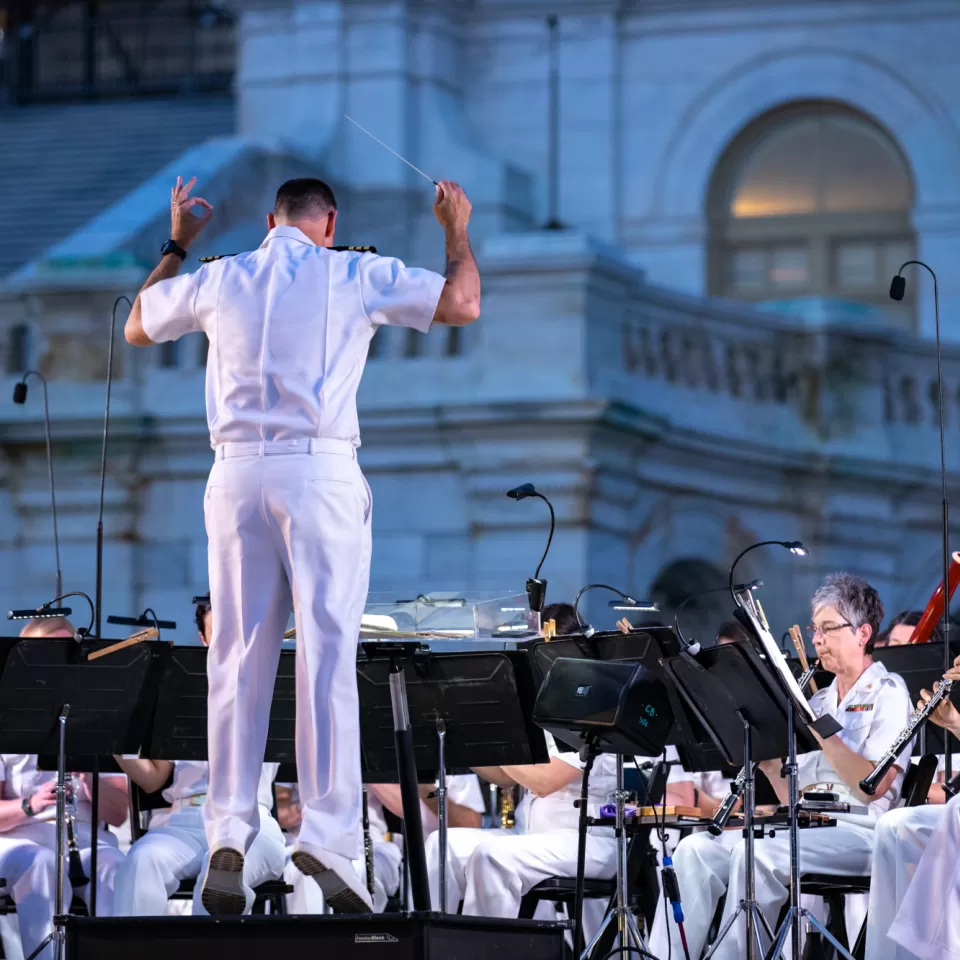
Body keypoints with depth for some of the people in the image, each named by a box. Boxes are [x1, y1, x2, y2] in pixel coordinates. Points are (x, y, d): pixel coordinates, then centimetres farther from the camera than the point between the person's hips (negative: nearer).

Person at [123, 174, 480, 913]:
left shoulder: (219, 279, 11)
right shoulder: (357, 277, 2)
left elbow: (138, 327, 28)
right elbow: (463, 305, 3)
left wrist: (178, 244, 39)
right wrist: (457, 230, 20)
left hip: (238, 474, 3)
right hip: (322, 473, -3)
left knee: (240, 657, 7)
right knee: (327, 653, -4)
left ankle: (229, 833, 1)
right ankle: (327, 832, -13)